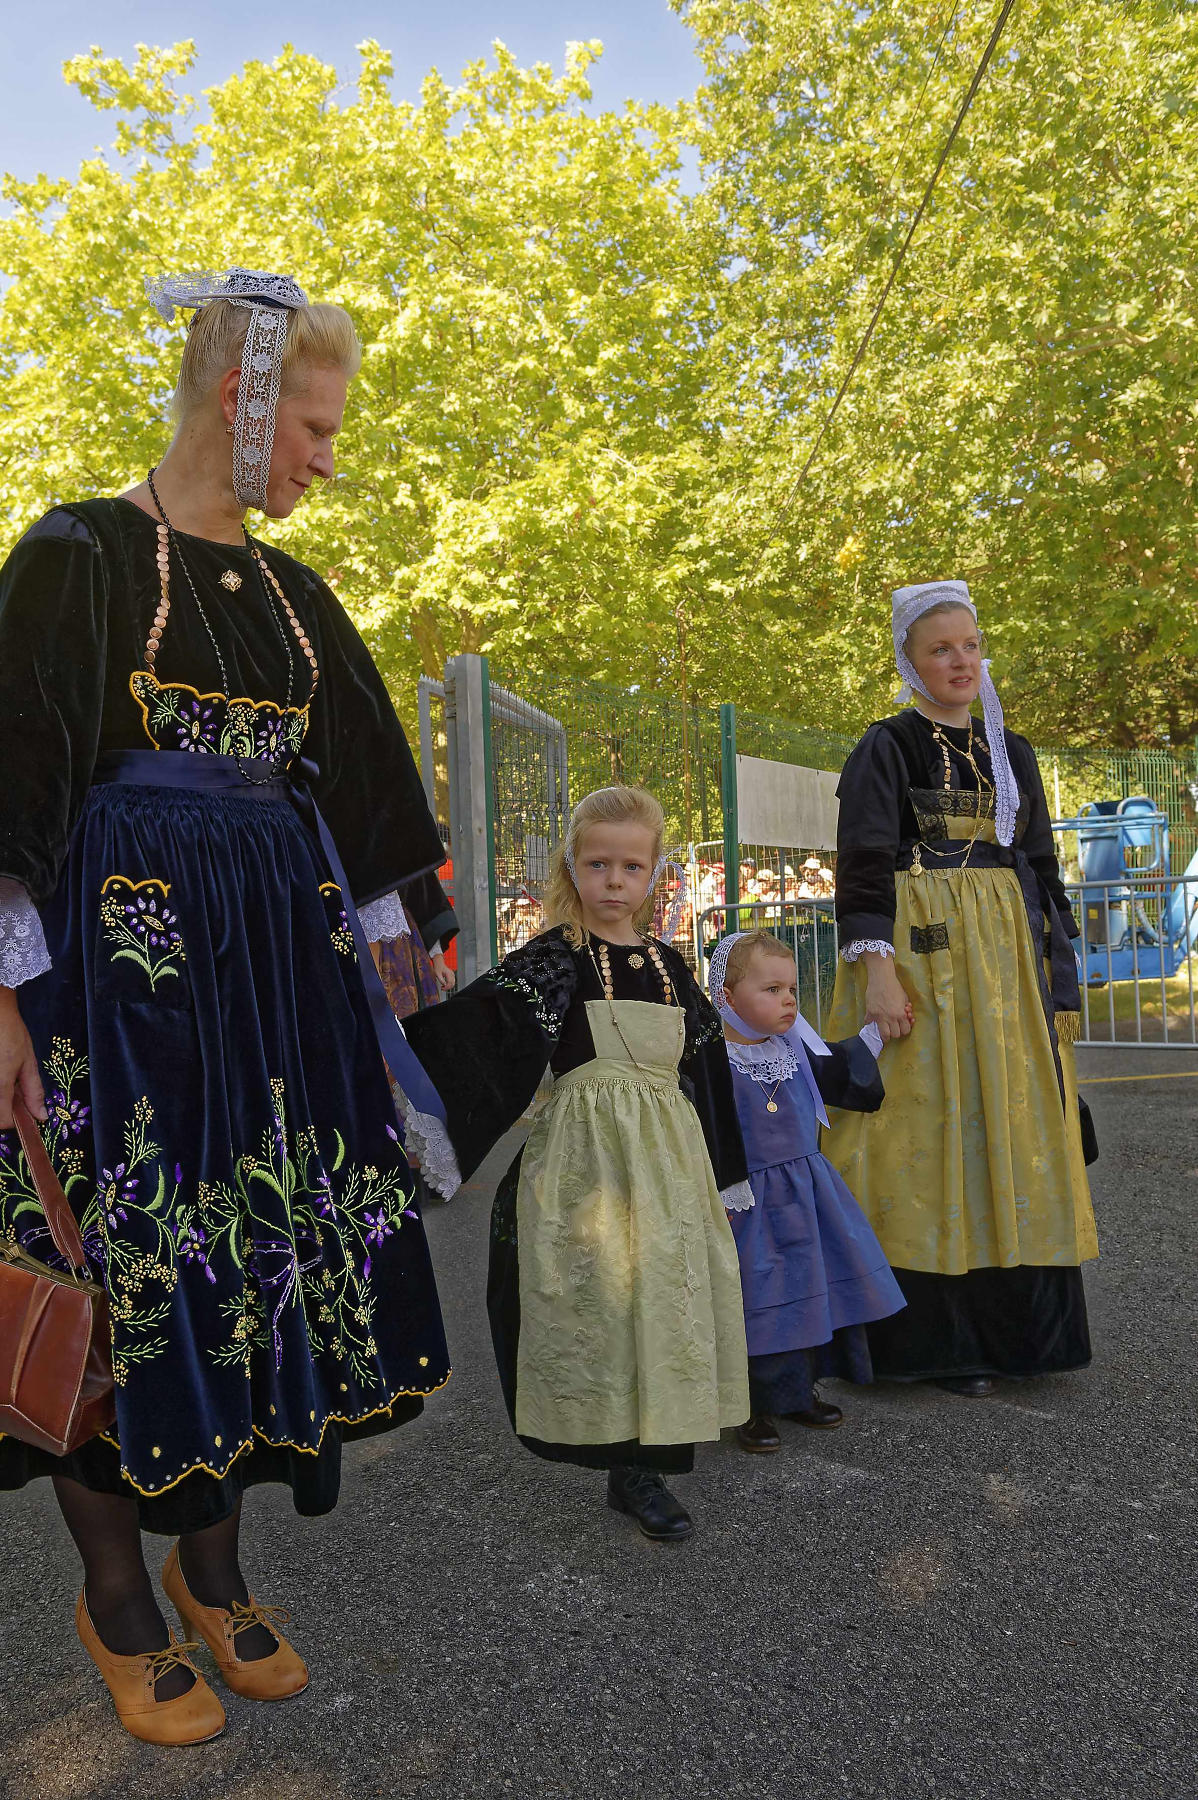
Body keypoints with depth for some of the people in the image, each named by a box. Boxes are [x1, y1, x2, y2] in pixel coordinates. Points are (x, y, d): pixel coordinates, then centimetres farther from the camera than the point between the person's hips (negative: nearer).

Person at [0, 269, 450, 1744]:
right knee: (128, 1258, 0)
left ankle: (212, 1566, 28)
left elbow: (354, 789, 18)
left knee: (264, 1249, 9)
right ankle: (118, 1598, 22)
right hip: (121, 951, -6)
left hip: (275, 957, 7)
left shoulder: (288, 593, 15)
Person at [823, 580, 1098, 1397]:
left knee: (1011, 1130, 7)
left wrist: (1058, 973, 11)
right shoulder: (887, 747, -1)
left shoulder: (1011, 750, 16)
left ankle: (1015, 1324, 18)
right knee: (932, 1127, -5)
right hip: (923, 956, -5)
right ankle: (934, 1337, 4)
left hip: (1010, 960, 6)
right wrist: (875, 965, -21)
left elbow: (1040, 864, 17)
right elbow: (863, 863, -10)